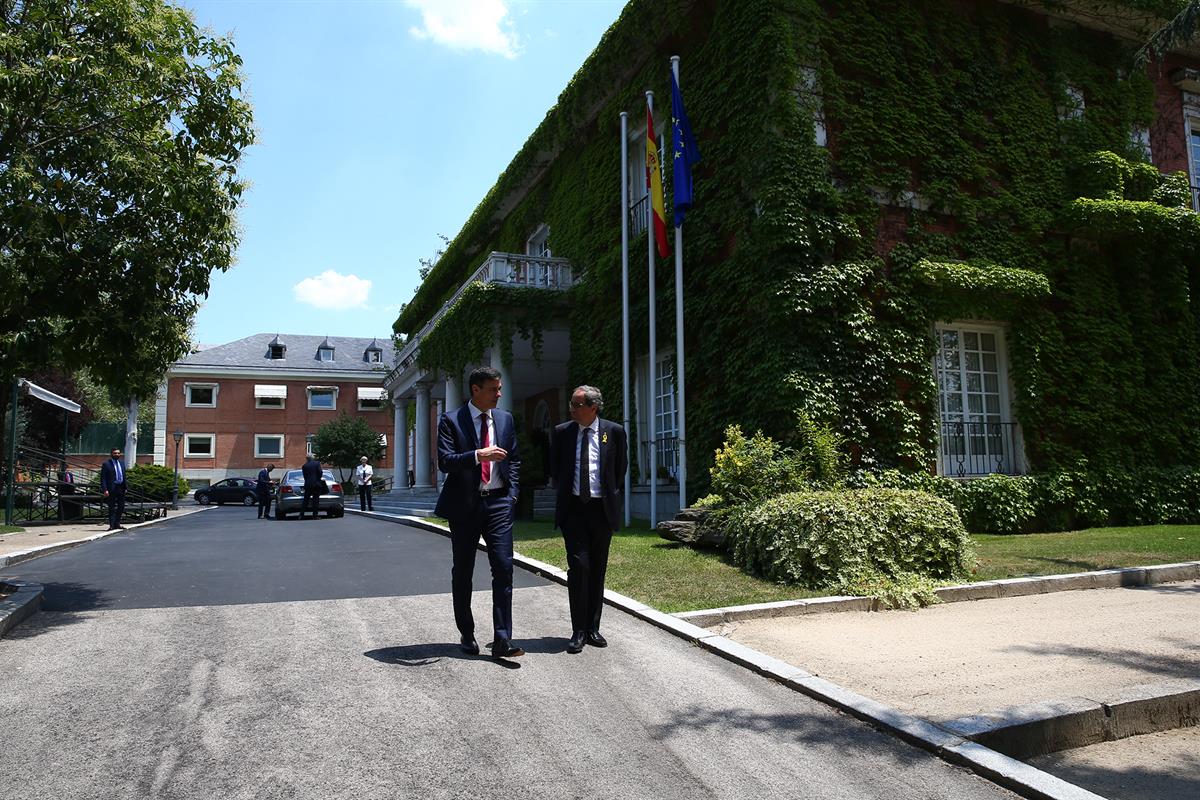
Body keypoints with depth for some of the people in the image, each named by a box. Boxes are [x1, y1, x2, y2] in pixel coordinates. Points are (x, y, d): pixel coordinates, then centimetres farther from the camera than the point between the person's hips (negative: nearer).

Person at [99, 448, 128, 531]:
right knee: (112, 508, -2)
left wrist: (125, 487, 12)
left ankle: (117, 524, 19)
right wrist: (105, 490, -16)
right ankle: (112, 525, 3)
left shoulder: (122, 464, 15)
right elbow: (103, 478, -8)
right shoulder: (106, 464, -4)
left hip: (121, 488, 6)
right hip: (112, 488, -6)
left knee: (121, 506, 9)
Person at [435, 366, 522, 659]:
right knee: (463, 572, 9)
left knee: (503, 568, -8)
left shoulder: (505, 419, 10)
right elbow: (444, 461, -13)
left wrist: (512, 492, 6)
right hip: (464, 504, -2)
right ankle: (467, 634, 24)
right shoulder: (450, 420, -3)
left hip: (498, 503, 2)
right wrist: (477, 455, -27)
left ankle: (502, 640, -5)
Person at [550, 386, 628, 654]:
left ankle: (593, 628, 18)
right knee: (578, 566, -8)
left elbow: (621, 468, 11)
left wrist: (612, 495, 8)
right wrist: (563, 494, 11)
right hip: (573, 508, 0)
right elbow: (555, 468, 15)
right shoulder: (562, 432, 2)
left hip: (602, 508, 1)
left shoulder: (614, 432, -1)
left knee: (598, 570, 8)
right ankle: (578, 631, 0)